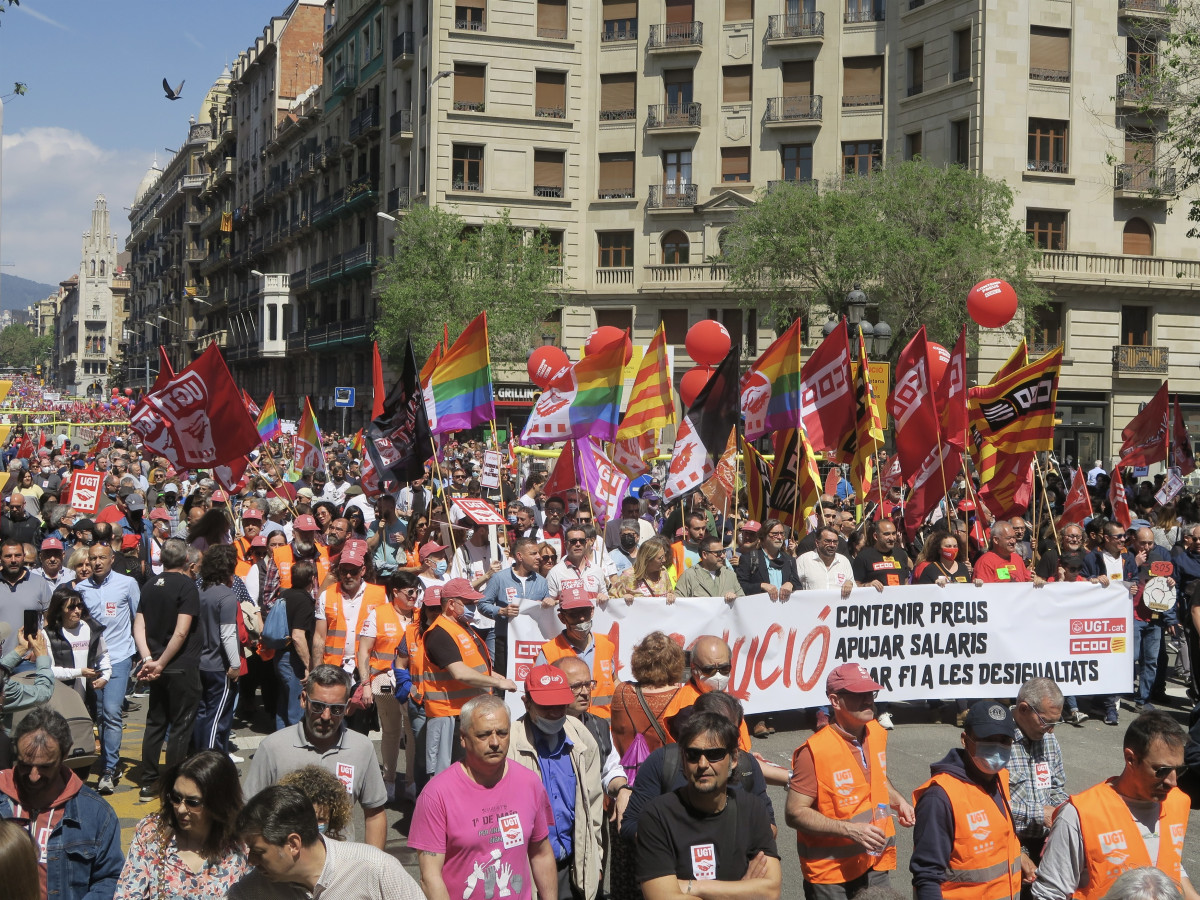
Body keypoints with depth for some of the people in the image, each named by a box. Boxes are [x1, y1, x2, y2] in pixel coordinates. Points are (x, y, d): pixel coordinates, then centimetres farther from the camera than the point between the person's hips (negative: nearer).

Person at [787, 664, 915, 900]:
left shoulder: (877, 733, 4)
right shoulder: (815, 751, -19)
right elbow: (795, 813, -18)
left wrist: (898, 801, 6)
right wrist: (850, 830, -24)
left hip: (875, 864, 6)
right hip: (830, 871, -6)